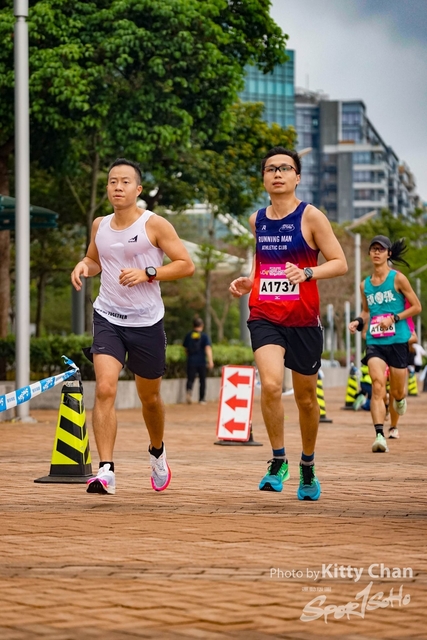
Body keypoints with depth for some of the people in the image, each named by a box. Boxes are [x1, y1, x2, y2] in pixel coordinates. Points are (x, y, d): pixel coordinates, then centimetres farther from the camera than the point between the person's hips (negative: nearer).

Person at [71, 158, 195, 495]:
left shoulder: (154, 224, -8)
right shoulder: (100, 225, 6)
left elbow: (187, 265, -8)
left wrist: (147, 273, -20)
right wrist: (84, 266, 1)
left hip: (146, 321, -2)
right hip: (108, 318, 2)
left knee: (149, 396, 14)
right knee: (105, 389, -18)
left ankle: (158, 452, 43)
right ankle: (106, 471, -20)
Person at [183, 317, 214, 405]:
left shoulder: (188, 335, 6)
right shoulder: (205, 336, -2)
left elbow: (185, 349, 14)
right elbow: (208, 348, -13)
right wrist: (210, 361, -19)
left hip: (191, 361, 1)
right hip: (202, 361, -1)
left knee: (190, 379, -2)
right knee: (202, 380, 12)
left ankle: (189, 391, -33)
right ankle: (202, 399, 16)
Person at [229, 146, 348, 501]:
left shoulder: (310, 216, -4)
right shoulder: (257, 220, 9)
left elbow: (340, 263, -7)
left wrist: (307, 273, -24)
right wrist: (247, 282, 7)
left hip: (304, 320, -2)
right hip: (265, 317, 2)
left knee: (306, 398, 10)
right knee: (271, 384, -23)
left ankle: (308, 465, 33)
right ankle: (278, 462, -8)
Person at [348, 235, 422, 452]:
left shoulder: (398, 278, -2)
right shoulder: (365, 285, 10)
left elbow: (416, 307, 0)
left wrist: (394, 318, -12)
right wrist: (358, 322, 3)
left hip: (397, 341, -2)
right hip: (374, 342, 2)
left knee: (396, 391, 7)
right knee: (378, 385, -20)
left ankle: (393, 426, 42)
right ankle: (379, 435, -29)